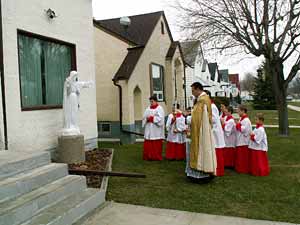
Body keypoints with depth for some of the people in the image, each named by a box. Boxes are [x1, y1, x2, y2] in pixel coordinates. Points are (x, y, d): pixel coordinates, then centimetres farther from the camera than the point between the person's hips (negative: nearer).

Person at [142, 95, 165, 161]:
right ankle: (148, 156, 11)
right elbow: (144, 117, 11)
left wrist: (151, 118, -14)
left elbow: (160, 118, -14)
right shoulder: (148, 108, 15)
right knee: (148, 144, 3)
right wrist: (147, 118, -11)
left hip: (156, 130, -5)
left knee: (157, 144, -2)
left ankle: (157, 157, 8)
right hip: (149, 130, 5)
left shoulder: (159, 108, -3)